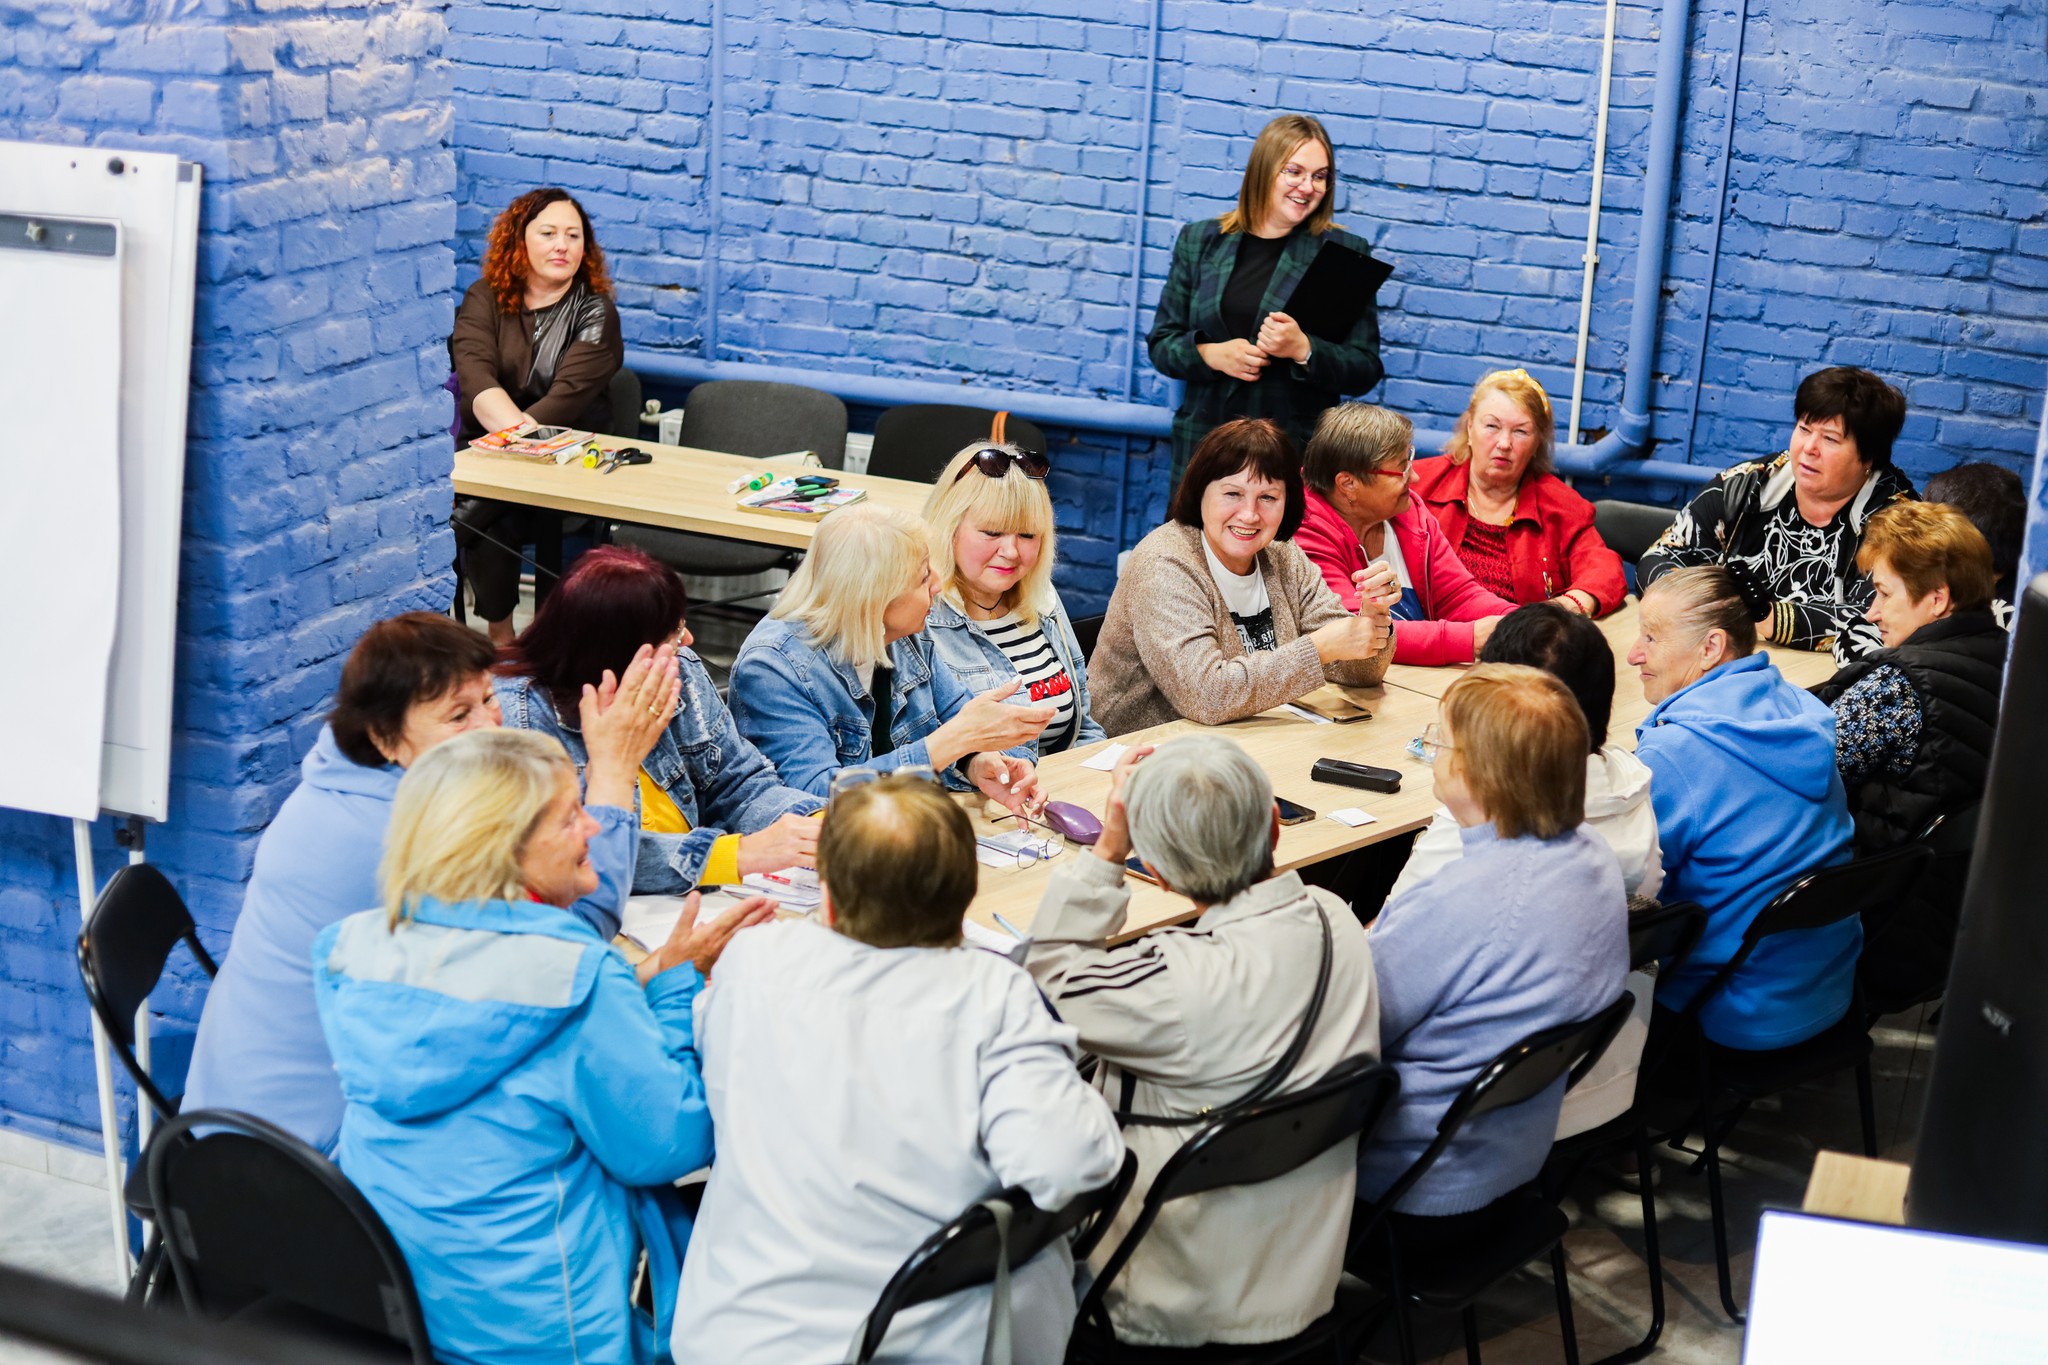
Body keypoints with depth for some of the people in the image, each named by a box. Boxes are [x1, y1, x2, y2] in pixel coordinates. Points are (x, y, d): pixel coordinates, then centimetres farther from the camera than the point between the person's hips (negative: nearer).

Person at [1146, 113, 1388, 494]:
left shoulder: (1344, 252, 3)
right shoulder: (1199, 241, 10)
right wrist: (1212, 354, -9)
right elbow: (1161, 344, 10)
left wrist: (1303, 350, -17)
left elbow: (1366, 370, 0)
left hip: (1300, 448, -2)